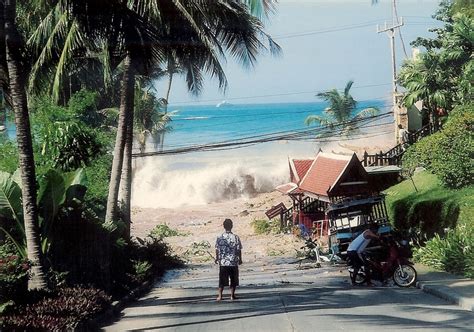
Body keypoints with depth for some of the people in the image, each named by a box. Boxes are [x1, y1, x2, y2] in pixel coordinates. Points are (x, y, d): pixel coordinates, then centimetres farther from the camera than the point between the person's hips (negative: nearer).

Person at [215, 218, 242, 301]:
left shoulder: (219, 238, -5)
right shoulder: (236, 237, -10)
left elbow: (217, 250, 2)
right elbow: (239, 250, -6)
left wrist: (217, 259, 17)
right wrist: (240, 259, 8)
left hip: (223, 262, 1)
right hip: (234, 262, -1)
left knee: (222, 280, 9)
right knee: (233, 280, 10)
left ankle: (220, 296, 8)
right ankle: (232, 295, 12)